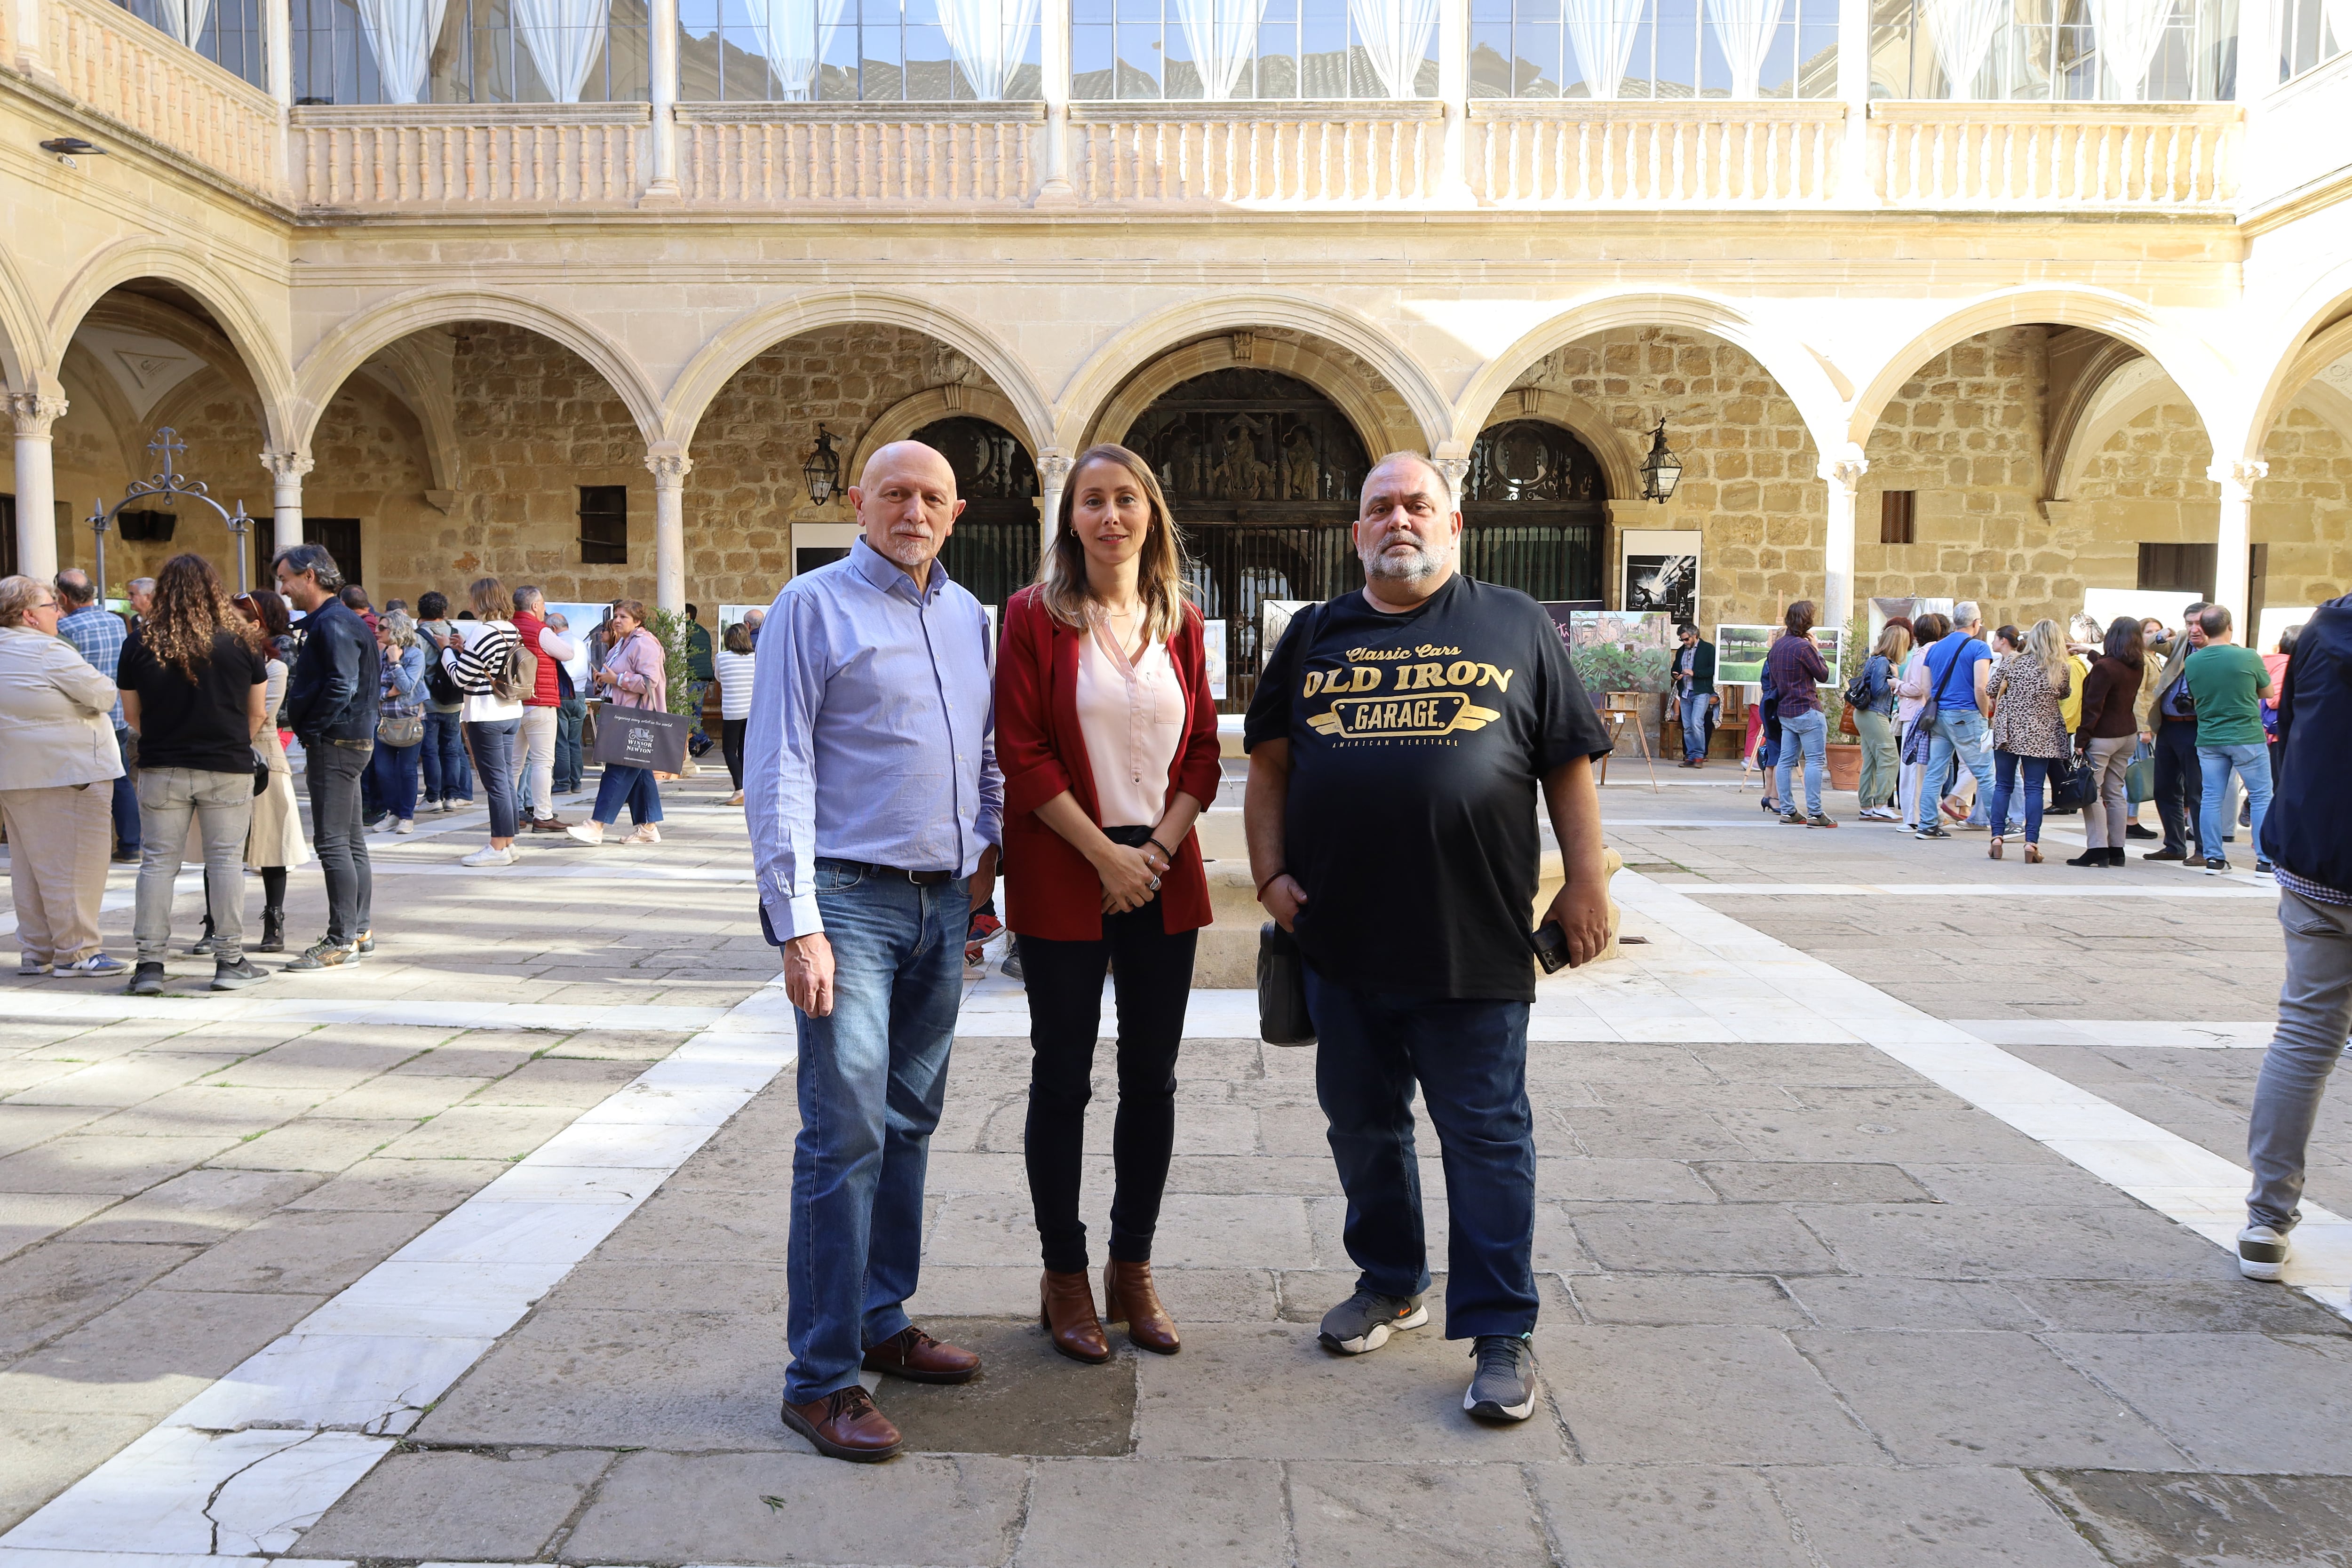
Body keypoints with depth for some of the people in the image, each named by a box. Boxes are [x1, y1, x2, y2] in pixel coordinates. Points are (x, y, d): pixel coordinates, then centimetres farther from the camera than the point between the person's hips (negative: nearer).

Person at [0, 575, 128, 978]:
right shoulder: (49, 652, -15)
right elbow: (105, 695, -14)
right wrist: (99, 682, 4)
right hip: (68, 771, -9)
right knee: (74, 862, -3)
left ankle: (35, 952, 19)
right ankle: (76, 952, -1)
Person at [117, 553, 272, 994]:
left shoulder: (139, 644, -1)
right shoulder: (242, 641, -3)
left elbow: (132, 716, 5)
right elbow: (258, 714, 3)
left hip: (161, 770, 1)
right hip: (228, 769, -1)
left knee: (157, 862, 7)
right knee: (225, 860, 5)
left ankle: (150, 963, 9)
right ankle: (230, 961, 8)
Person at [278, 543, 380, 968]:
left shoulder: (333, 623, -14)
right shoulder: (334, 619, 17)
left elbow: (342, 687, -23)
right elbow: (375, 680, 20)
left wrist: (311, 731, -15)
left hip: (335, 743, -11)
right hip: (353, 741, 11)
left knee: (333, 843, -9)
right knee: (351, 841, 16)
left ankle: (342, 942, -6)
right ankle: (361, 929, 25)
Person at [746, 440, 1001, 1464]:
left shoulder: (967, 615, 14)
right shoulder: (814, 604, -4)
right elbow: (777, 771, -9)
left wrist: (986, 848, 12)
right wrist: (797, 923, -16)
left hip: (943, 901, 7)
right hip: (849, 897, -6)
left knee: (910, 1121, 13)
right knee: (846, 1130, -9)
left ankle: (881, 1322, 27)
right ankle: (821, 1378, 0)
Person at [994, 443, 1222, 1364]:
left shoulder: (1180, 622, 9)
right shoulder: (1035, 616, -2)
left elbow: (1204, 753, 9)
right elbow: (1021, 753, -8)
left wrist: (1158, 849, -5)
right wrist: (1105, 855, -12)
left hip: (1164, 875, 4)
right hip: (1062, 878, -4)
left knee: (1152, 1079, 9)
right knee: (1063, 1079, 4)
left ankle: (1133, 1270, 24)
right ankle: (1064, 1278, 19)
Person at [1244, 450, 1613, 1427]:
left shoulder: (1515, 626, 6)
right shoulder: (1315, 636, 12)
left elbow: (1569, 765, 5)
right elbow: (1268, 766, 13)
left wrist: (1585, 885, -1)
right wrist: (1271, 875, 1)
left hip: (1475, 943, -3)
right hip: (1341, 937, 4)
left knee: (1487, 1135, 2)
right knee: (1362, 1125, 15)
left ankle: (1501, 1330, 14)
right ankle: (1390, 1282, 36)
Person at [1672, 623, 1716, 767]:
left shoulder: (1708, 648, -1)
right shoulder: (1681, 651, 17)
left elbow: (1714, 670, -8)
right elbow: (1675, 668, 27)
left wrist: (1694, 673, -16)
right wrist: (1676, 675, 4)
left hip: (1701, 692, -6)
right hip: (1685, 693, 6)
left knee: (1696, 723, -17)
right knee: (1687, 727, 4)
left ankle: (1699, 756, -10)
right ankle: (1691, 757, 8)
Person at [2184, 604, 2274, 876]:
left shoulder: (2191, 662, -3)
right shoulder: (2248, 657, -12)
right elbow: (2268, 693, 4)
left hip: (2208, 739, 3)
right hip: (2247, 738, -3)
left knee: (2212, 799, 7)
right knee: (2261, 797, 6)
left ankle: (2213, 858, 10)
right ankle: (2265, 860, 6)